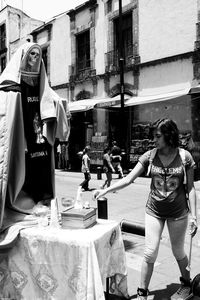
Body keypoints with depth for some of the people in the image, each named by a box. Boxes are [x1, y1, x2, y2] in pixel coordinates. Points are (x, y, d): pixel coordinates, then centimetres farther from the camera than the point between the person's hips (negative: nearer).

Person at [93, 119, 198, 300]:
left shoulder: (185, 157, -10)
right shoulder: (150, 156, -7)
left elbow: (190, 188, -4)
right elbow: (128, 179, -9)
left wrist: (193, 216, -6)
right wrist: (105, 190, -17)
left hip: (178, 213, -1)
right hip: (154, 210, 1)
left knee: (178, 252, 16)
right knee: (150, 253, 0)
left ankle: (186, 285, 43)